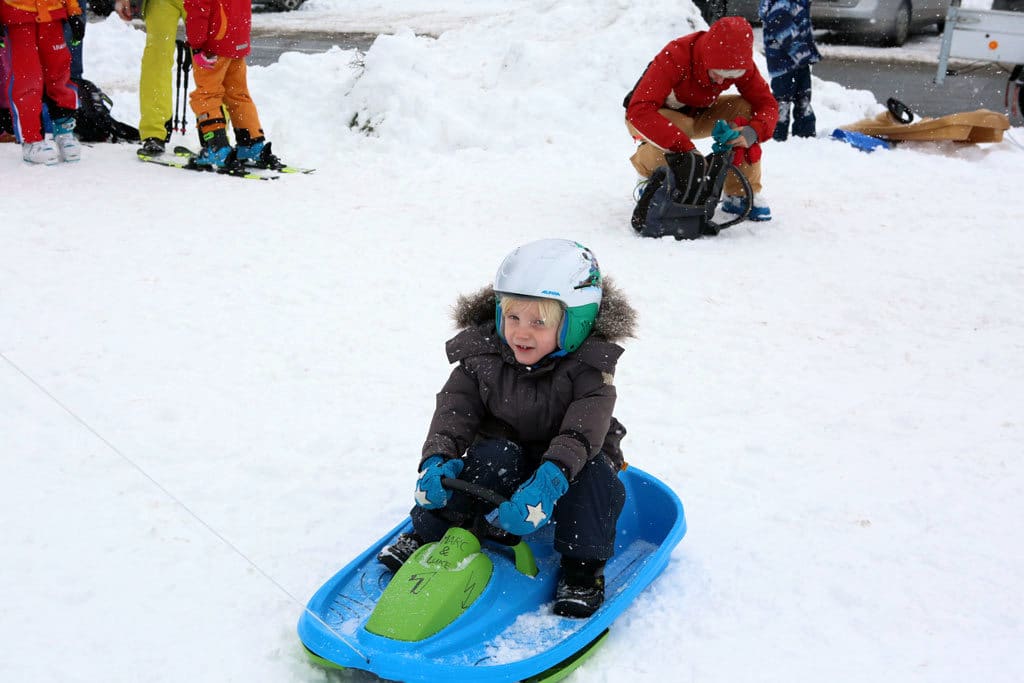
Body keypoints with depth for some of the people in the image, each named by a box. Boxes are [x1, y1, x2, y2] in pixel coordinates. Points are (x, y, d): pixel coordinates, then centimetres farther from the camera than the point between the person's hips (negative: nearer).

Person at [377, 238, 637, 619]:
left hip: (571, 467, -1)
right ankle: (426, 533, -18)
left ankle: (583, 566, -17)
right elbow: (454, 409, -16)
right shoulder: (482, 357, -10)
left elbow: (583, 430, -34)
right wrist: (437, 459, -38)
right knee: (496, 455, -32)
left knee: (592, 473, -33)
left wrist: (549, 480, -53)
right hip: (507, 468, 1)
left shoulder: (587, 369, -19)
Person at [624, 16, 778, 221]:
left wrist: (753, 132, -39)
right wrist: (685, 147, -52)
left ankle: (741, 194, -11)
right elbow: (639, 110, -44)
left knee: (744, 109, -21)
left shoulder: (739, 63, -20)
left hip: (698, 114, 5)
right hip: (656, 117, -5)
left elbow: (767, 104, -15)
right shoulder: (675, 57, -35)